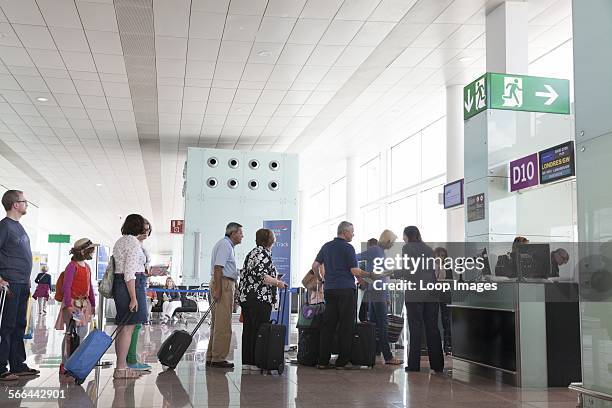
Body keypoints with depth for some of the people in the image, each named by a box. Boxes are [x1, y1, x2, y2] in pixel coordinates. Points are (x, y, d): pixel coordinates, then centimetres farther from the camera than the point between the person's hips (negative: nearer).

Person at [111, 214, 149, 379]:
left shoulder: (120, 242, 17)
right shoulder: (134, 243, -12)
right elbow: (129, 273, -18)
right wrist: (133, 297, -20)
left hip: (118, 283, 10)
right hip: (132, 286, -10)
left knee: (123, 327, 12)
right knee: (128, 328, -7)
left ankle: (122, 365, 17)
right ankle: (121, 369, -5)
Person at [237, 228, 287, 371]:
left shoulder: (251, 253, 18)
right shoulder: (264, 253, -9)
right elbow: (261, 275, -19)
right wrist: (277, 282, -9)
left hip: (245, 296, 9)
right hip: (260, 298, -9)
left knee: (248, 328, 10)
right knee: (259, 330, -5)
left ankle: (246, 360, 13)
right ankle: (255, 361, -4)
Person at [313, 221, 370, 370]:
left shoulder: (326, 246, 12)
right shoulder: (348, 248, -7)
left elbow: (315, 265, 15)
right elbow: (354, 271, -11)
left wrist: (320, 278, 31)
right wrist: (369, 275, 4)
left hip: (329, 289, 6)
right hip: (346, 290, -6)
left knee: (328, 325, 7)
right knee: (346, 325, 1)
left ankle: (323, 360, 5)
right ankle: (342, 361, 2)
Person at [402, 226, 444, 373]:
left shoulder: (407, 248, 0)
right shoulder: (428, 249, 16)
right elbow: (433, 270, 16)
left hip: (414, 294, -5)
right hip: (431, 294, 5)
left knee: (416, 329, -3)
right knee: (432, 328, 7)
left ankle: (414, 365, -3)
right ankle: (437, 365, 8)